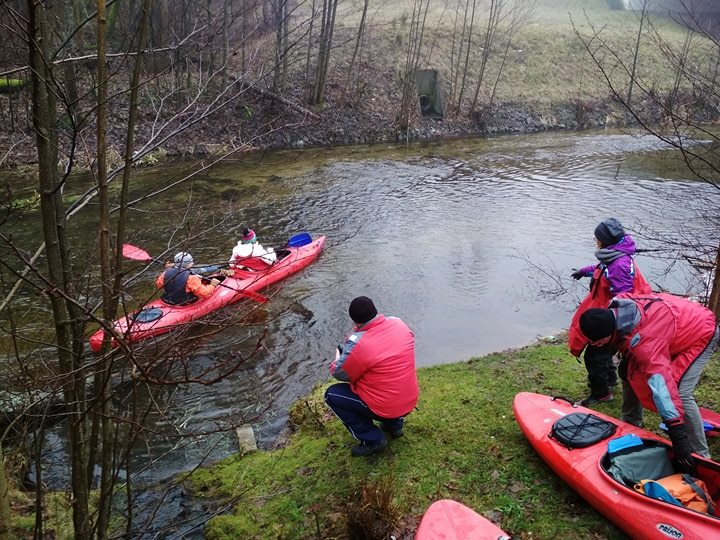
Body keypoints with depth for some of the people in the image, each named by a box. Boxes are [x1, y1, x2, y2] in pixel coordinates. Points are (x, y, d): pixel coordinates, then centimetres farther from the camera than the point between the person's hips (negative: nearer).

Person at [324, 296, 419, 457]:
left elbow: (339, 374, -11)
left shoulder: (358, 344, -26)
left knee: (331, 395, 6)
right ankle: (395, 424, 25)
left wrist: (338, 358, 10)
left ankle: (372, 439, 6)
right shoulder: (399, 323, -8)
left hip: (385, 409, -7)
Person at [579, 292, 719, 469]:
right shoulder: (614, 307, -21)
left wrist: (677, 435, -47)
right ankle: (631, 424, 26)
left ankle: (700, 456, -9)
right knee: (630, 371, 8)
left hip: (702, 333, -9)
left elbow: (661, 383, -47)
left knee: (680, 393, -24)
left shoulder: (643, 339, -43)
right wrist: (627, 358, 3)